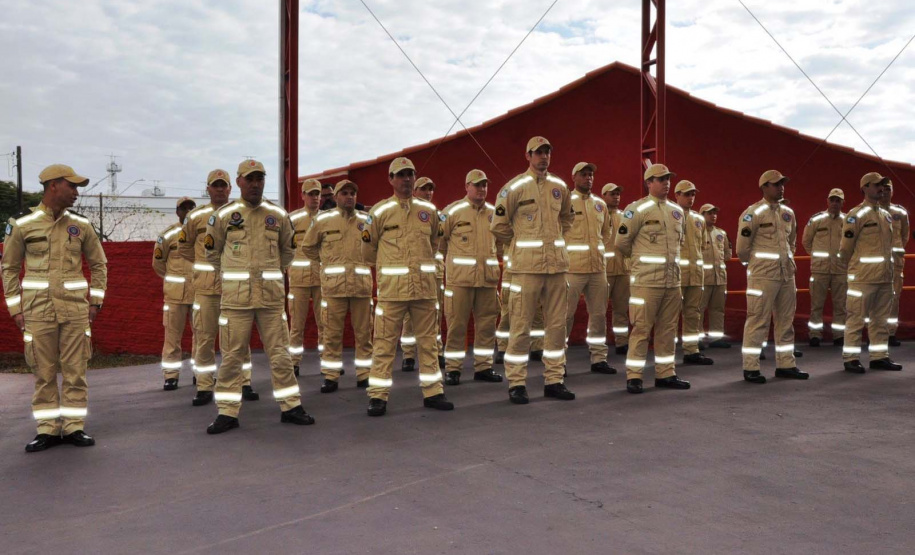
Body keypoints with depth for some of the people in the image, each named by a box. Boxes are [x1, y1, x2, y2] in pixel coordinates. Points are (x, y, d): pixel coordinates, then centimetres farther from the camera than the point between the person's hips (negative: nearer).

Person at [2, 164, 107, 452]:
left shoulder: (81, 225, 6)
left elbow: (99, 265, 14)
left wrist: (95, 302, 7)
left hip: (75, 310, 2)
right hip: (38, 311, -1)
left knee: (75, 371, 4)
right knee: (43, 373, 4)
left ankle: (75, 427, 12)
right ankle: (48, 430, 14)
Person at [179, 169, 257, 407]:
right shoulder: (196, 216, 6)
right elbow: (184, 246, 16)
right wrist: (204, 262, 9)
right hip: (206, 287, 0)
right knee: (204, 338, 2)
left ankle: (244, 384, 14)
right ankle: (204, 387, 10)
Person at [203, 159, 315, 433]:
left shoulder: (279, 215, 6)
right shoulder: (223, 216, 1)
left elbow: (287, 251, 20)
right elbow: (212, 253, 13)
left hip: (272, 295, 2)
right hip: (235, 297, -1)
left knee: (279, 353, 6)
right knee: (231, 355, 2)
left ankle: (291, 407, 16)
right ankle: (227, 413, 12)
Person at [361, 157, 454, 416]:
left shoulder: (429, 210, 10)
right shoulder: (380, 211, 1)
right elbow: (368, 249, 10)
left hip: (425, 285, 3)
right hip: (392, 287, -3)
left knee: (428, 340, 9)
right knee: (385, 341, -1)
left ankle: (433, 392, 19)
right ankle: (378, 396, 7)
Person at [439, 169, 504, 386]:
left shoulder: (494, 212, 12)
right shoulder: (452, 211, 0)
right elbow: (438, 240, 5)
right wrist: (446, 262, 11)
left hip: (488, 278, 4)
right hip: (460, 278, -4)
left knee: (487, 324, 7)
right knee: (457, 325, -1)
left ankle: (483, 367, 18)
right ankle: (452, 369, 8)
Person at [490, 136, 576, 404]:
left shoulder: (560, 186, 12)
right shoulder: (514, 187, -4)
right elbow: (498, 226, -1)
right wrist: (521, 245, 7)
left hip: (556, 264, 5)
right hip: (527, 266, -5)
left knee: (557, 323, 8)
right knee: (521, 324, -3)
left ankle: (554, 380, 18)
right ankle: (516, 383, 6)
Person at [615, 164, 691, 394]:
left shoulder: (677, 211, 14)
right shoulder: (638, 209, -7)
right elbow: (622, 241, -3)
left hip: (673, 280, 7)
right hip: (647, 280, -6)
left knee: (667, 328, 10)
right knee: (641, 327, -5)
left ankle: (665, 374, 19)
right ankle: (633, 376, 2)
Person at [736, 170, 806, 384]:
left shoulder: (788, 213, 12)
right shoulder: (752, 213, -9)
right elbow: (742, 248, -7)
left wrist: (789, 262, 18)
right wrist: (755, 266, 3)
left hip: (787, 275, 7)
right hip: (763, 276, -7)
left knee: (786, 321, 11)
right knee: (758, 321, -4)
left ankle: (785, 365, 21)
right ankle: (750, 368, 3)